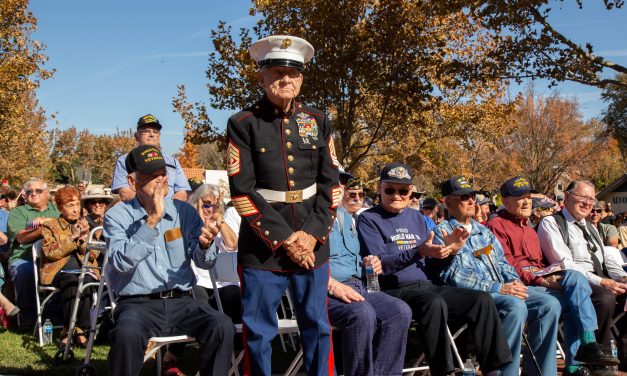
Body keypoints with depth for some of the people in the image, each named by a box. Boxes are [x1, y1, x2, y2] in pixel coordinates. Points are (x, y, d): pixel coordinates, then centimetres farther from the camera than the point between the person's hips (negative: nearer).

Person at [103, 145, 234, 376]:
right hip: (137, 304, -2)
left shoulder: (184, 211, 9)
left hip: (182, 301, 2)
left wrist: (205, 246, -21)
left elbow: (204, 262, 2)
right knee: (127, 334, -35)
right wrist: (152, 220, -19)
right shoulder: (117, 216, 1)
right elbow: (121, 262, -16)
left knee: (223, 327, -25)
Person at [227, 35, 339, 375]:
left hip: (312, 242, 3)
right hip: (262, 245, -3)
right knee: (258, 332, 6)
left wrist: (312, 234, -8)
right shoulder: (243, 124, -4)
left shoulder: (319, 122, 7)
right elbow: (242, 192, -9)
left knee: (317, 328, 12)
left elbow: (331, 184, 5)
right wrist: (285, 238, -13)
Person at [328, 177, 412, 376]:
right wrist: (333, 285, -24)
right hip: (324, 289, -7)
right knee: (363, 313, -35)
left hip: (357, 286, 7)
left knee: (401, 311, -18)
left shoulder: (353, 220, 23)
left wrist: (367, 263, 9)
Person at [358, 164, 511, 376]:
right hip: (394, 290, -6)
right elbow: (378, 264, -14)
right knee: (435, 303, -36)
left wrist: (448, 250, -3)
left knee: (482, 299, -11)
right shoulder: (369, 219, 0)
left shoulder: (418, 219, 19)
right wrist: (419, 252, -26)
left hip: (427, 286, 6)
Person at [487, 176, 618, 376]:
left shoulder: (529, 230, 29)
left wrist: (549, 276, 6)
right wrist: (541, 280, -18)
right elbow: (506, 267, -11)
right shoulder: (496, 226, -1)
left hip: (540, 281, 8)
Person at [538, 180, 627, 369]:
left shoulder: (589, 227, 27)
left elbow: (606, 259, 23)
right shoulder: (550, 223, -1)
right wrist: (601, 282, -19)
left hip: (601, 280, 8)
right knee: (605, 297, -34)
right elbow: (565, 264, -12)